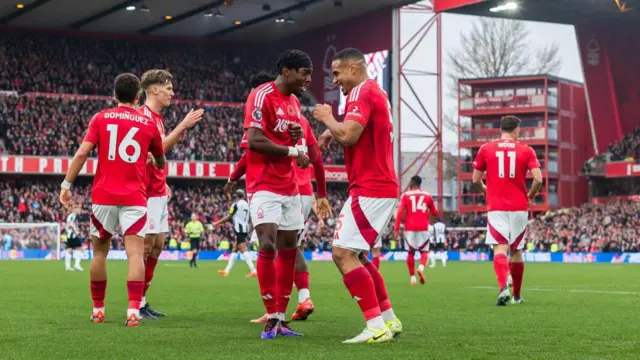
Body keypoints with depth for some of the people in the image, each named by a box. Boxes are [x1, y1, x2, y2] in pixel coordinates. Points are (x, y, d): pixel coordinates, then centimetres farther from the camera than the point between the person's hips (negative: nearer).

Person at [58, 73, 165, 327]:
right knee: (135, 254, -6)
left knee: (100, 252, 15)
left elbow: (81, 154, -5)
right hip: (135, 198, -1)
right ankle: (133, 310, -19)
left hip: (103, 196, 1)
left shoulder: (101, 118, 5)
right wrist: (157, 166, 45)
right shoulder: (148, 124, 8)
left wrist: (66, 185, -1)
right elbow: (161, 162, 22)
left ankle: (98, 309, 21)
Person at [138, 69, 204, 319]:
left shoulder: (157, 117, 17)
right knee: (145, 245, -7)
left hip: (158, 192, 10)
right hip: (147, 193, -10)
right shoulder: (144, 115, -13)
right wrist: (183, 126, -20)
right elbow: (156, 149, -22)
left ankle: (142, 300, 15)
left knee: (157, 246, 10)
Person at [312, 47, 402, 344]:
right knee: (356, 255, 16)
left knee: (343, 253, -12)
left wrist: (326, 118, -5)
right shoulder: (375, 92, 19)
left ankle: (376, 326, -15)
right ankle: (389, 319, 16)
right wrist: (330, 130, 11)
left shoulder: (363, 92, -12)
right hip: (382, 186, 10)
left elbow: (348, 135, -22)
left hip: (369, 189, -10)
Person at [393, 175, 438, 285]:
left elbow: (400, 212, -7)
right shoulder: (427, 195, 9)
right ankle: (421, 267, -21)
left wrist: (396, 229, -7)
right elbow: (434, 213, 20)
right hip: (423, 228, 1)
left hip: (410, 228, -1)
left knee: (411, 252, 10)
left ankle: (412, 277, 8)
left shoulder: (405, 195, 3)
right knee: (424, 251, 9)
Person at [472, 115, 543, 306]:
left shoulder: (486, 149, 3)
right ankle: (516, 295, 24)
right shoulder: (526, 151, 2)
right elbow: (538, 179, -8)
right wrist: (530, 196, 12)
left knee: (500, 249, -9)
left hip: (496, 207, -1)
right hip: (519, 207, 1)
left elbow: (476, 179, 5)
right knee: (516, 250, 14)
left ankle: (503, 287, -33)